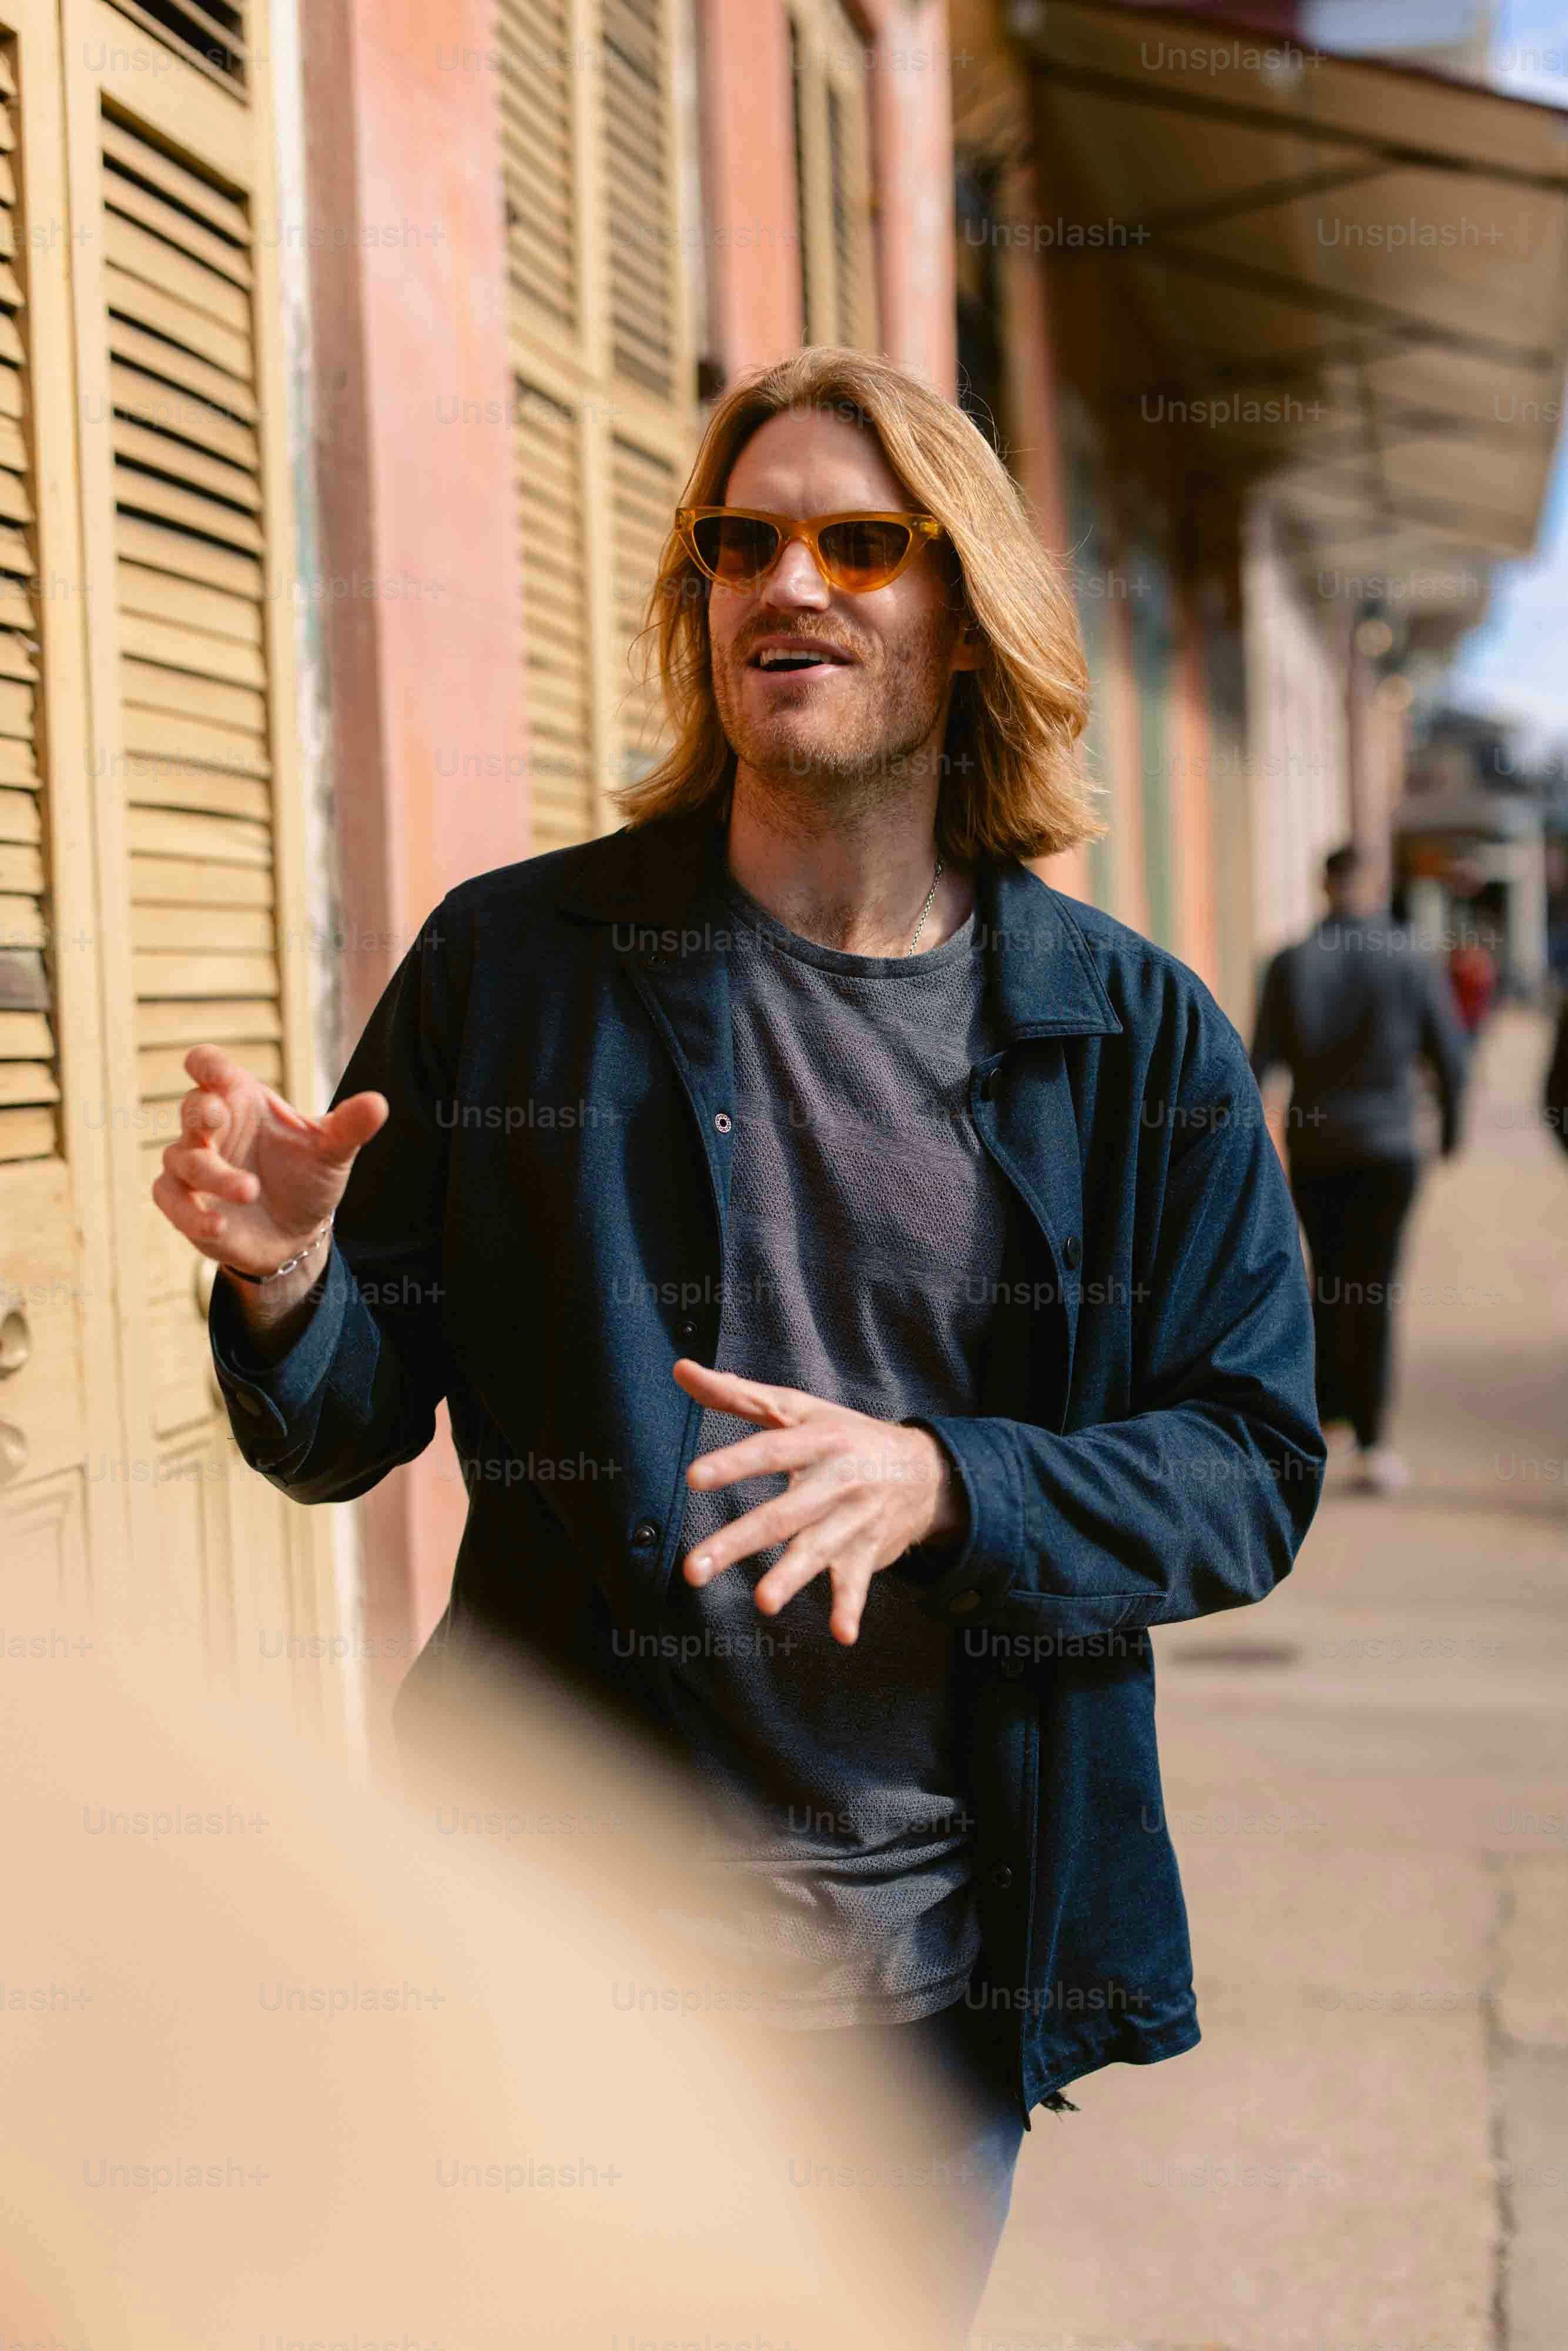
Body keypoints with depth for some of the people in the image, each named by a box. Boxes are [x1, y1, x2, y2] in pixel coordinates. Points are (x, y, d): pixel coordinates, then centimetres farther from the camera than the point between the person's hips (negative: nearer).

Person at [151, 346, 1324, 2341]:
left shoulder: (1140, 1039, 0)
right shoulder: (512, 964, -2)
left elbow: (1253, 1465, -2)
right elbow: (347, 1432, 1)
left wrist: (942, 1484, -19)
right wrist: (284, 1291, -22)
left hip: (938, 1973, 2)